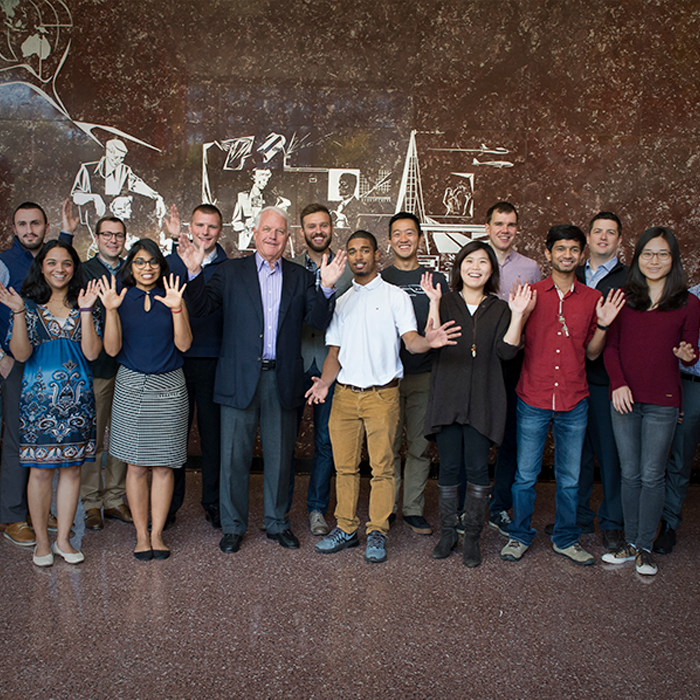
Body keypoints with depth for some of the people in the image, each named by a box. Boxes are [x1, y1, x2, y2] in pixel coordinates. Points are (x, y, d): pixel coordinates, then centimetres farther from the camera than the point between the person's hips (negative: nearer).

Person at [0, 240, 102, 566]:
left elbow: (92, 352, -5)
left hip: (77, 398, 2)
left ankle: (63, 539, 19)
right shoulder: (29, 306, 3)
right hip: (39, 396, -2)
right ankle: (42, 541, 17)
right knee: (40, 469, 2)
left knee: (72, 466, 6)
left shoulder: (83, 306, 7)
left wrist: (85, 311, -12)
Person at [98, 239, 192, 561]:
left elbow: (184, 344, -5)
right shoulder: (121, 299, 4)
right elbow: (112, 349, -4)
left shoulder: (172, 298, 5)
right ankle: (142, 535, 15)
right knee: (136, 465, 3)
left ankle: (157, 533, 14)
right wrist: (110, 310, -16)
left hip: (169, 388, 0)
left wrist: (176, 308, -17)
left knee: (164, 464, 3)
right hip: (131, 386, 0)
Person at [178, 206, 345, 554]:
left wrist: (326, 287, -16)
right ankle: (233, 525, 22)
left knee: (280, 456, 12)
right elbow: (202, 307, -3)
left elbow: (318, 321, -1)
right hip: (240, 379, -1)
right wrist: (194, 272, -17)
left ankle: (277, 523, 28)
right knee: (234, 456, 6)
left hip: (283, 380, 2)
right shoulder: (231, 271, 5)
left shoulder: (300, 277, 8)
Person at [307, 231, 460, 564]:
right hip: (344, 394, 4)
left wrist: (428, 341, -31)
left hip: (382, 394, -4)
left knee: (382, 466, -1)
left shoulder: (395, 296, 2)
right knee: (344, 465, 8)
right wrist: (324, 381, -5)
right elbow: (334, 351, 14)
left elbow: (411, 340, -8)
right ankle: (346, 528, 20)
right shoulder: (341, 302, 15)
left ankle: (377, 532, 11)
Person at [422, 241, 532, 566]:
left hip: (483, 401, 0)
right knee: (449, 466, 4)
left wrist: (518, 315, -10)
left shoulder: (500, 309, 10)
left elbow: (506, 351, -2)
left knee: (477, 467, 1)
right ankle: (448, 532, 19)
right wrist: (434, 304, -14)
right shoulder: (445, 303, 7)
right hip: (447, 398, 0)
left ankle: (472, 536, 15)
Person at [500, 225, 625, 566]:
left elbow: (592, 352, 11)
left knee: (570, 478, 11)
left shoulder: (593, 298, 6)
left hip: (574, 403, 2)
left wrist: (603, 325, -5)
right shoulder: (530, 294, 0)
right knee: (525, 475, 6)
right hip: (533, 400, -2)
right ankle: (520, 535, 24)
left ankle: (565, 538, 28)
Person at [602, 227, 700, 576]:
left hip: (662, 402, -2)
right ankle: (630, 542, 24)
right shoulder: (624, 298, 5)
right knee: (630, 474, 11)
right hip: (625, 398, 2)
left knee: (652, 476, 4)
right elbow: (611, 347, 6)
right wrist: (619, 383, -8)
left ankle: (645, 547, 18)